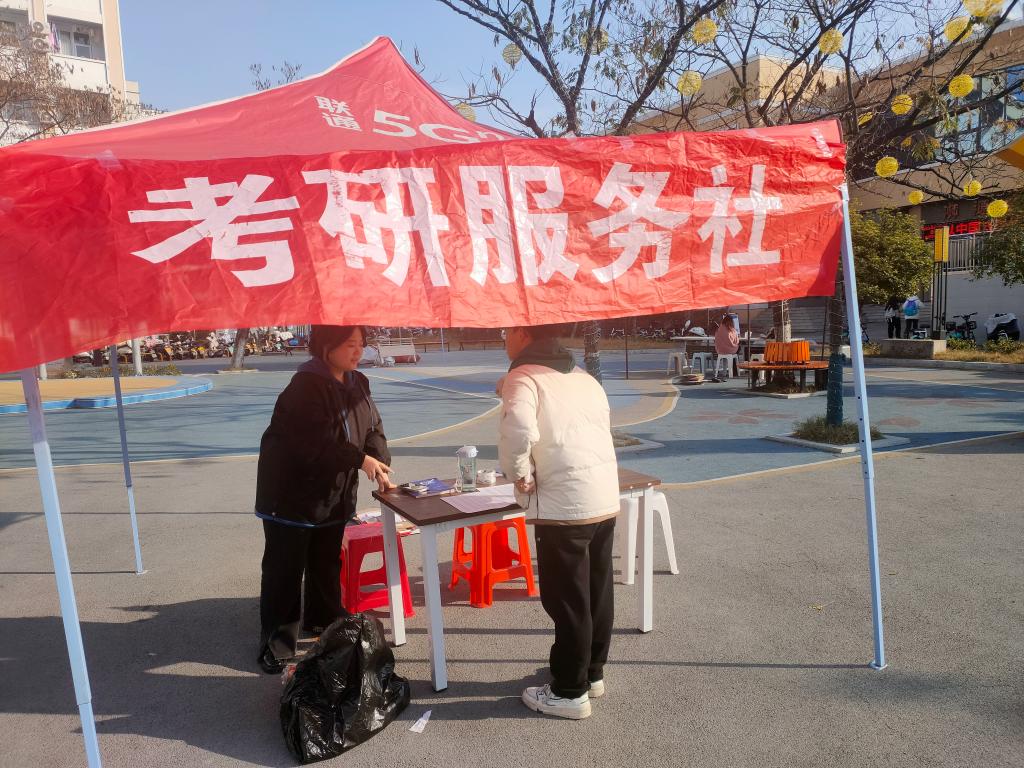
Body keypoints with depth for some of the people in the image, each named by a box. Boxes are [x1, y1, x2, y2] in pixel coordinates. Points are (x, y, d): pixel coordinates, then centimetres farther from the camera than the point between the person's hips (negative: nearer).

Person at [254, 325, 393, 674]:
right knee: (285, 569, 2)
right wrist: (362, 460, -26)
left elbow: (374, 428, 3)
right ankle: (276, 645, 14)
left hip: (333, 492, 8)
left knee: (327, 561, 20)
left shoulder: (357, 383, 4)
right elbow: (318, 441, -29)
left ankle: (323, 620, 39)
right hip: (292, 490, -8)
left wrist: (381, 467, -12)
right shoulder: (306, 385, -22)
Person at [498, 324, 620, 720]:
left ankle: (569, 692, 21)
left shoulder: (522, 377, -9)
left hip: (563, 505, -8)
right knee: (597, 593, 19)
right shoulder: (582, 375, 15)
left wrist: (518, 473, -13)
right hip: (605, 497, 8)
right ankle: (592, 672, 35)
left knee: (567, 601, 6)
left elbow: (518, 429, -28)